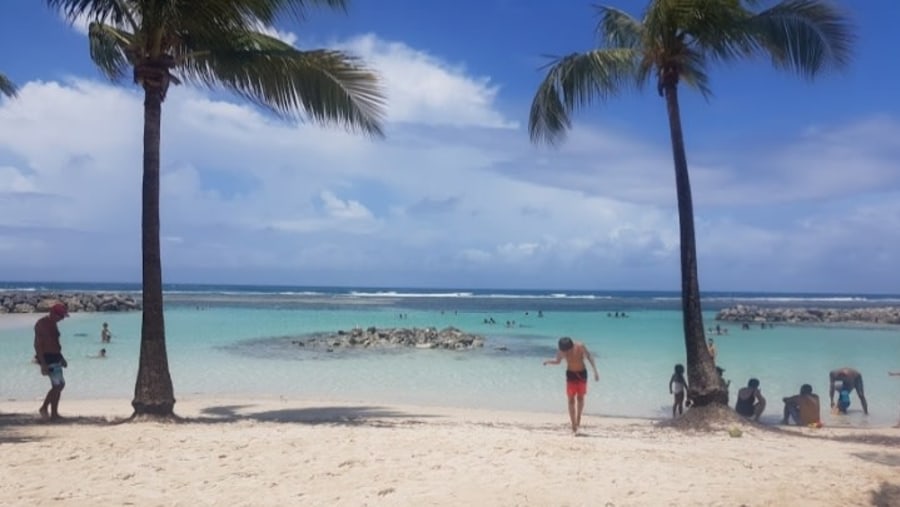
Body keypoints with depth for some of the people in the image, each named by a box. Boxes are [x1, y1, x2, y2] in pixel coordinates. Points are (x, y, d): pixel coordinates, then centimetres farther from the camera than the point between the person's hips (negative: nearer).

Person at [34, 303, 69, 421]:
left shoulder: (53, 323, 14)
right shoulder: (42, 324, -15)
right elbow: (37, 345, -19)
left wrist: (61, 358, 22)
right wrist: (43, 364, -23)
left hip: (55, 357, 10)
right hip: (47, 358, -10)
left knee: (59, 385, 9)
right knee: (57, 385, -13)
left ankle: (54, 413, 14)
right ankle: (44, 408, 1)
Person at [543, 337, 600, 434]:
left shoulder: (580, 346, -24)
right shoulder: (561, 351, -16)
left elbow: (590, 357, -19)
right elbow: (557, 361, 2)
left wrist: (595, 371, -26)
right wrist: (548, 361, -19)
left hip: (582, 373, -1)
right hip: (571, 374, 1)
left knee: (580, 398, 5)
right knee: (571, 400, -4)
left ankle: (578, 420, 26)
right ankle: (574, 427, -2)